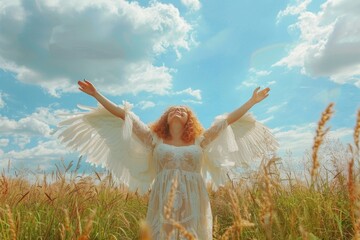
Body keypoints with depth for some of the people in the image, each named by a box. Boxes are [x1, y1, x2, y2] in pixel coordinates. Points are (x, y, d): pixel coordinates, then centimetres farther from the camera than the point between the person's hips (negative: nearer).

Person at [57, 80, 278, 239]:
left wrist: (252, 102, 21)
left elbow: (228, 120, 19)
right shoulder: (155, 141, 14)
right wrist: (97, 95, 12)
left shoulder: (200, 142, 16)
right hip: (164, 204, -1)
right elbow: (124, 116, 12)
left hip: (193, 203, 1)